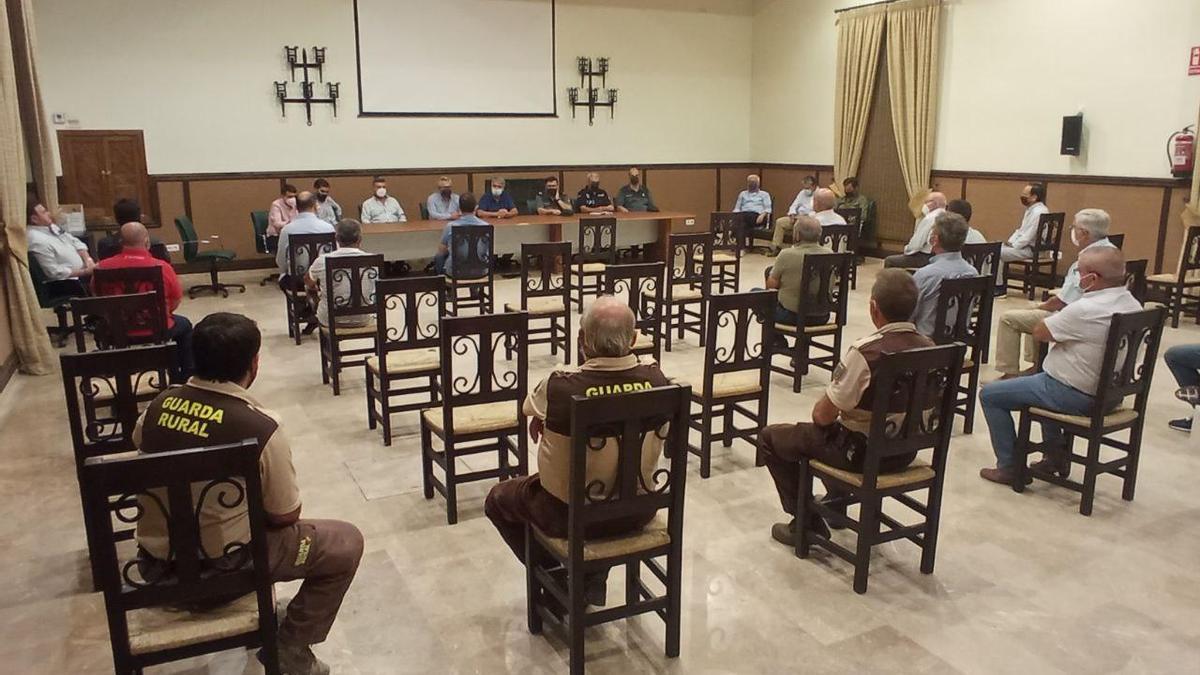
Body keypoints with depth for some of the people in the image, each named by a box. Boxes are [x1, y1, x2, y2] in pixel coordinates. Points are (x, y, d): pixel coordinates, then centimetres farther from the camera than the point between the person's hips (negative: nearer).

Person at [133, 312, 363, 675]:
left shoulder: (160, 404, -6)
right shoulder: (261, 426, -23)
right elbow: (285, 517, -12)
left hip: (158, 559, 7)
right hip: (219, 567, -7)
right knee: (346, 542, 7)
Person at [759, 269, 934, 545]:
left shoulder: (865, 352, -28)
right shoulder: (928, 347, -6)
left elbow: (822, 415, -21)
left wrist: (821, 410, 3)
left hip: (863, 454, -7)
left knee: (772, 436, 10)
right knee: (842, 422, 37)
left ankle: (805, 523, 14)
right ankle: (836, 502, 47)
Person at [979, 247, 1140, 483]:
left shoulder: (1084, 310, -29)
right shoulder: (1133, 306, 0)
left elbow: (1039, 332, -16)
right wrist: (1063, 322, 2)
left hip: (1075, 397, -9)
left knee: (989, 394, 3)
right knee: (1041, 379, 37)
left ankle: (1008, 468, 11)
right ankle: (1056, 454, 36)